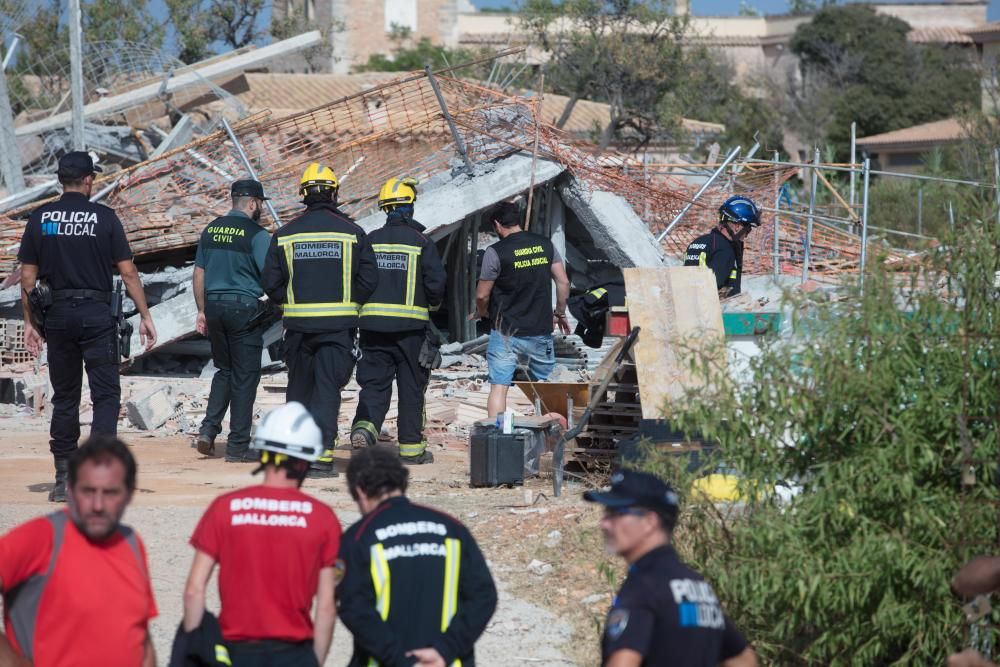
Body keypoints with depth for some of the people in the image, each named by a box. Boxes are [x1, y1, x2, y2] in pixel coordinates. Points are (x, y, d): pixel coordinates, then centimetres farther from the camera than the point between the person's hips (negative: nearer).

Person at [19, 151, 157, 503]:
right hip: (97, 315, -3)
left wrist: (30, 322, 11)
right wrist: (145, 316, 1)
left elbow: (28, 277, 3)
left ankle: (64, 479, 13)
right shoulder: (104, 217, -4)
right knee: (106, 395, 1)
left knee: (64, 398, 12)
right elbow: (128, 272, -5)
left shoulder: (40, 218, 3)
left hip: (56, 316, 3)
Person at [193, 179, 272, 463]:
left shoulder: (211, 230, 9)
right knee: (245, 376, 1)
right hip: (245, 307, -6)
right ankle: (238, 446, 2)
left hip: (214, 305, 6)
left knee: (224, 370, 19)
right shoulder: (256, 234, -10)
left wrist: (202, 311, 19)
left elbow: (199, 274, 13)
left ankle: (209, 428, 4)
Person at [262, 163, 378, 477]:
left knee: (299, 386, 15)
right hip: (339, 323, -2)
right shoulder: (352, 232, -2)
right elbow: (369, 279, -2)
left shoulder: (285, 234, 2)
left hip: (298, 322, 2)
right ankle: (321, 454, -12)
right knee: (327, 387, -2)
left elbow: (271, 283, 0)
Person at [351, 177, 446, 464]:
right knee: (411, 387, 8)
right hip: (411, 325, -2)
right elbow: (436, 282, -9)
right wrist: (433, 304, 12)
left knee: (374, 382, 7)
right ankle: (411, 446, 12)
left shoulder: (370, 241, 4)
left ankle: (364, 425, -19)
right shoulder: (422, 243, -5)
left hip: (373, 322, 2)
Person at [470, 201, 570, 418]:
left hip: (506, 333, -4)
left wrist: (480, 313, 16)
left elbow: (482, 295, -5)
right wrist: (560, 313, 19)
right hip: (541, 331, 4)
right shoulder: (545, 245, 3)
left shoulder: (495, 252, -10)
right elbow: (563, 283, 5)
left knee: (499, 386, -3)